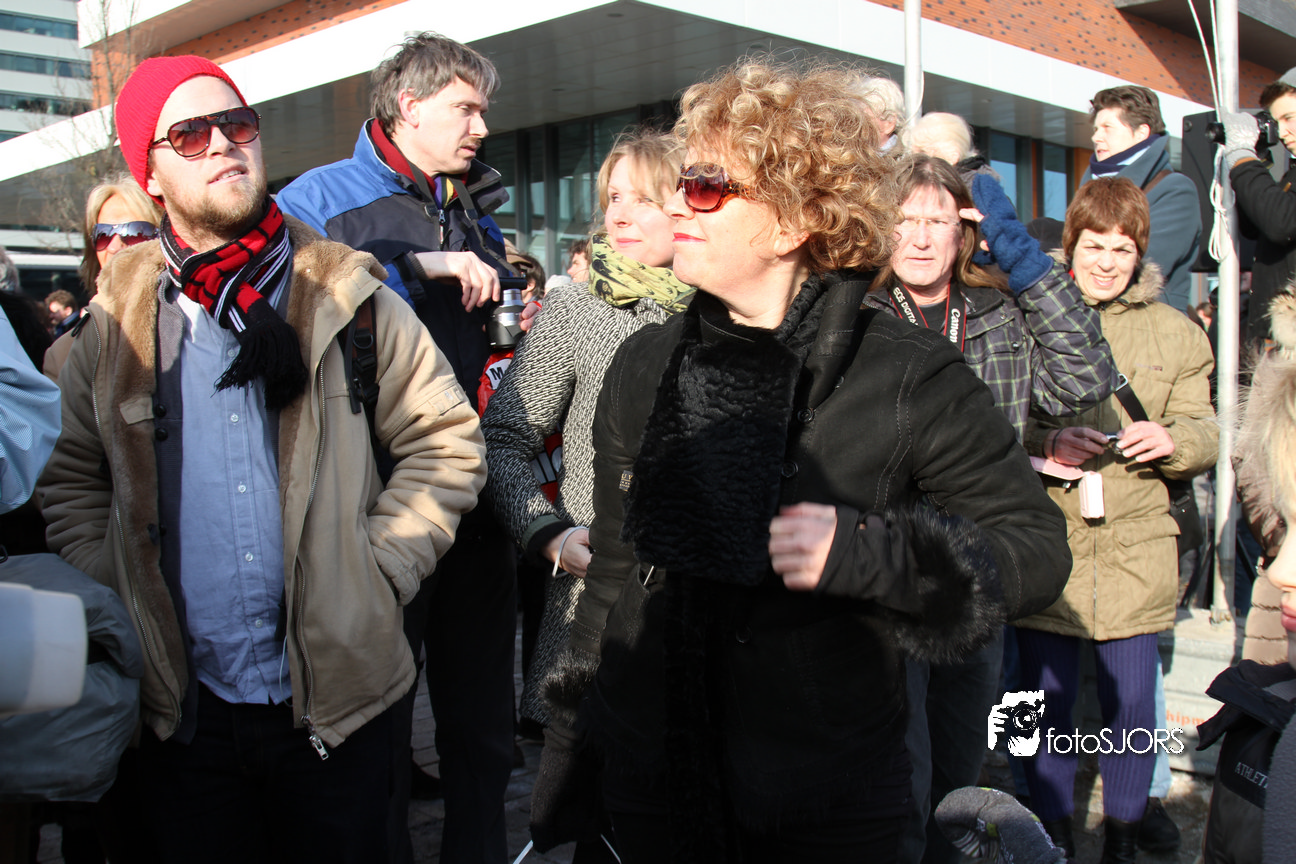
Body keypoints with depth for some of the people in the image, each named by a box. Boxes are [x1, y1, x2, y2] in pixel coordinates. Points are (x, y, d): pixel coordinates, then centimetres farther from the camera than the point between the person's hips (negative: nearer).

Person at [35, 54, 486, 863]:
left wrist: (377, 572, -6)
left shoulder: (349, 298, -1)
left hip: (338, 697, -1)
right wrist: (112, 597, 0)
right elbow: (72, 478, 12)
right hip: (184, 707, 2)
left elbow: (448, 441, 0)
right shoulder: (116, 324, 4)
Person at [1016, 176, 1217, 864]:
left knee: (1131, 703, 7)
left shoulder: (1175, 333, 10)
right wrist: (1043, 442, -17)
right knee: (1046, 698, 6)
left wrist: (1171, 439, -13)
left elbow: (1204, 434, 8)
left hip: (1135, 548, 2)